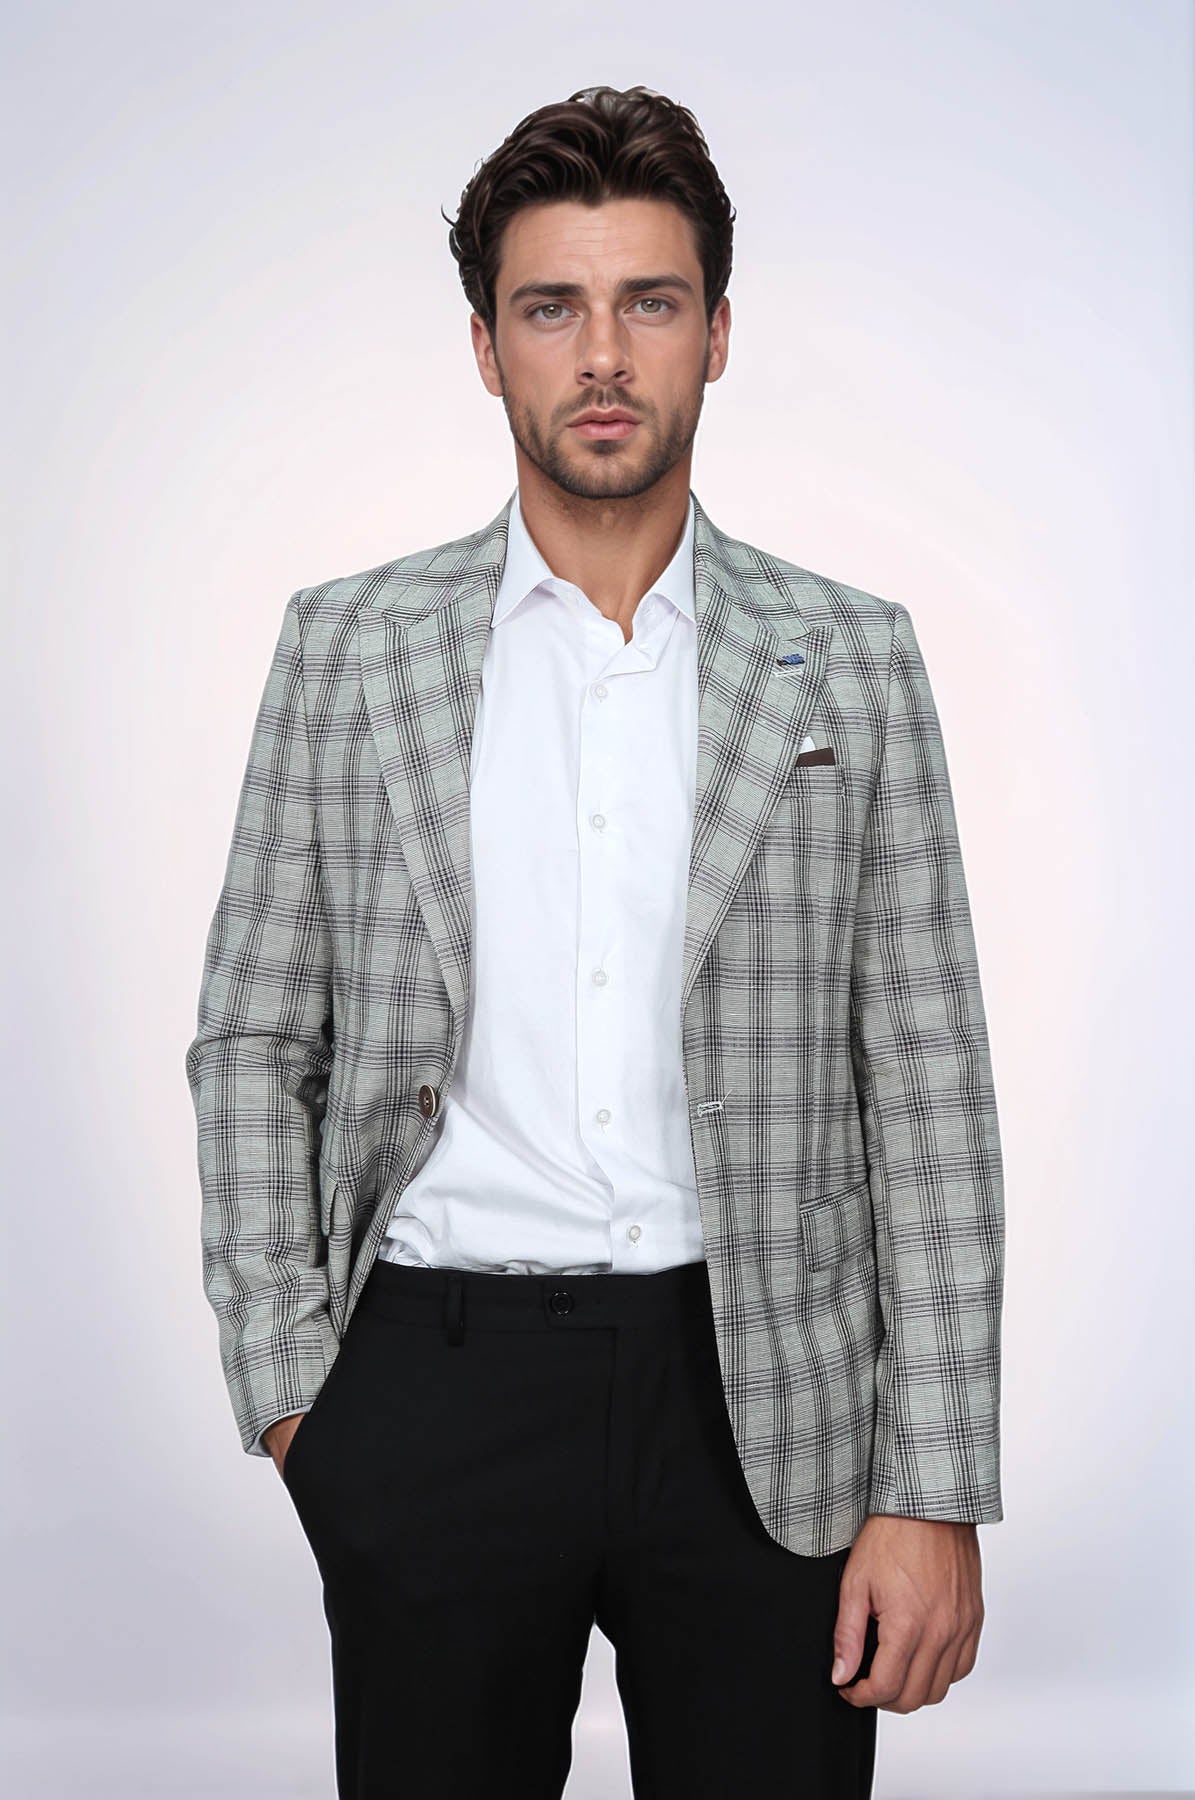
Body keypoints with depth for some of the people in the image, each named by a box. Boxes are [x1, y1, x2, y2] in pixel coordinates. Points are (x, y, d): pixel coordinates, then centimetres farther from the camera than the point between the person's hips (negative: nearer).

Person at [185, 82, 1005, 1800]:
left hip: (765, 1397, 0)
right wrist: (287, 1386, -2)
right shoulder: (347, 642, 5)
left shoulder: (852, 658, 4)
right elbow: (251, 1043, 7)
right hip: (439, 1378, 0)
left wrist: (936, 1491, -4)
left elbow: (929, 1089, 1)